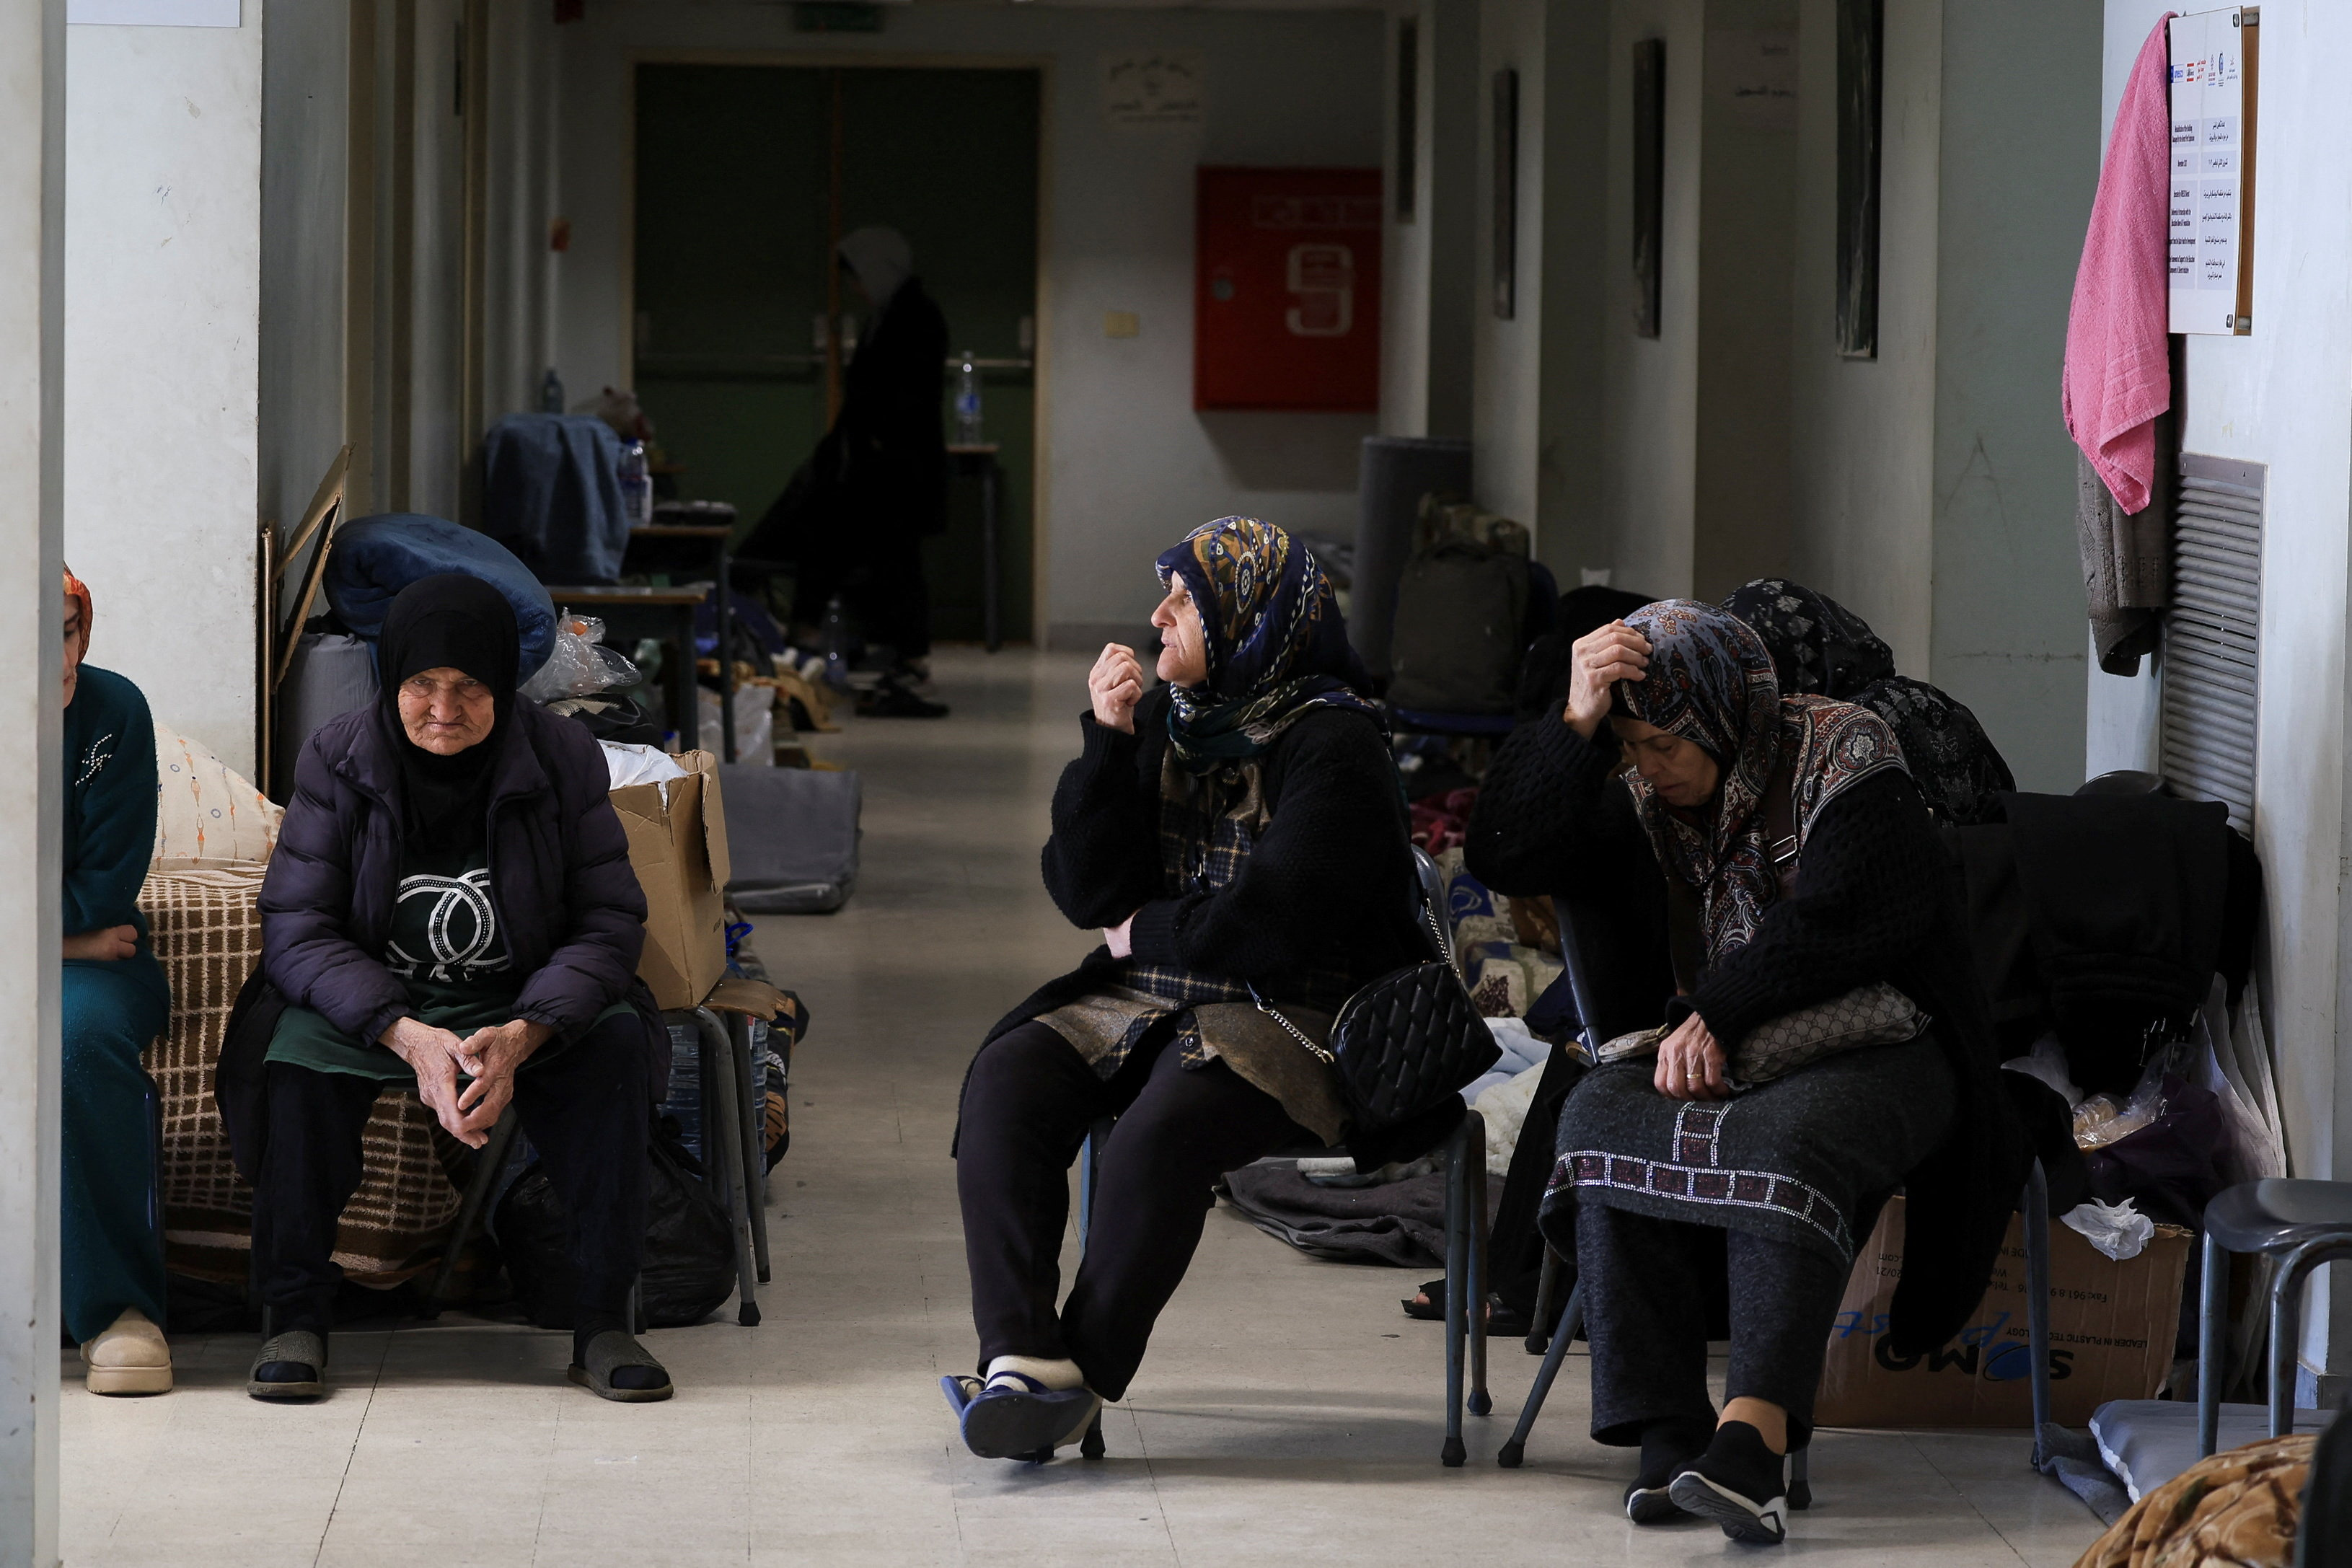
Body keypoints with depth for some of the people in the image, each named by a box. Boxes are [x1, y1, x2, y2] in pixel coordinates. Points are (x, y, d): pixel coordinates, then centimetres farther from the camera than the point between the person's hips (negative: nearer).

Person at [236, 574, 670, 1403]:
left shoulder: (563, 758, -10)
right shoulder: (337, 759, -11)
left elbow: (610, 924, -12)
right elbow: (296, 930, -14)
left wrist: (522, 1036, -31)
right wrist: (409, 1036, -31)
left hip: (531, 1001, 0)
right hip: (369, 997, 0)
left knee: (616, 1041, -30)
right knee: (298, 1050, -32)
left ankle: (602, 1320, -24)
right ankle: (298, 1317, -21)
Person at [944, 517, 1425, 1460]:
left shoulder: (1330, 743, -7)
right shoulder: (1164, 719, 12)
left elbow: (1271, 920, -15)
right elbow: (1086, 891, 6)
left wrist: (1146, 933, -2)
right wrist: (1107, 745, -4)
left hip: (1286, 1015, -6)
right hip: (1146, 999, 6)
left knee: (1161, 1129, -35)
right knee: (1005, 1080, -21)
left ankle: (1082, 1377, -26)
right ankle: (1021, 1355, -32)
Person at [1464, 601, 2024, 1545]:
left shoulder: (1844, 754, -5)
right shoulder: (1651, 797, 13)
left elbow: (1837, 923, -16)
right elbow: (1505, 858, 4)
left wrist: (1713, 1014, -18)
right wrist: (1575, 725, -7)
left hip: (1878, 1051, -5)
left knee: (1786, 1140, -39)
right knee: (1600, 1113, -27)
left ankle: (1752, 1435, -53)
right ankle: (1667, 1438, -36)